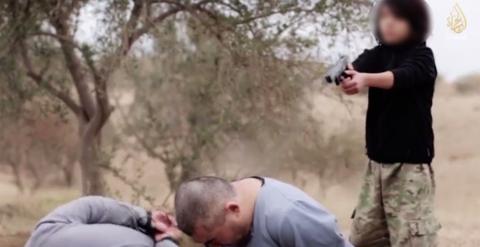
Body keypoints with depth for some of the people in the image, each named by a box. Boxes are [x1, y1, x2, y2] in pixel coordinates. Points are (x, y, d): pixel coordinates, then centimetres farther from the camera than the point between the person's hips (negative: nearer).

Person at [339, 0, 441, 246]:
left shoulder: (422, 56, -5)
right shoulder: (377, 54, 9)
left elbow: (402, 77, -26)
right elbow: (356, 68, -12)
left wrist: (366, 79, -45)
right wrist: (346, 75, -37)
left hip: (410, 160, -6)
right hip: (378, 159, 6)